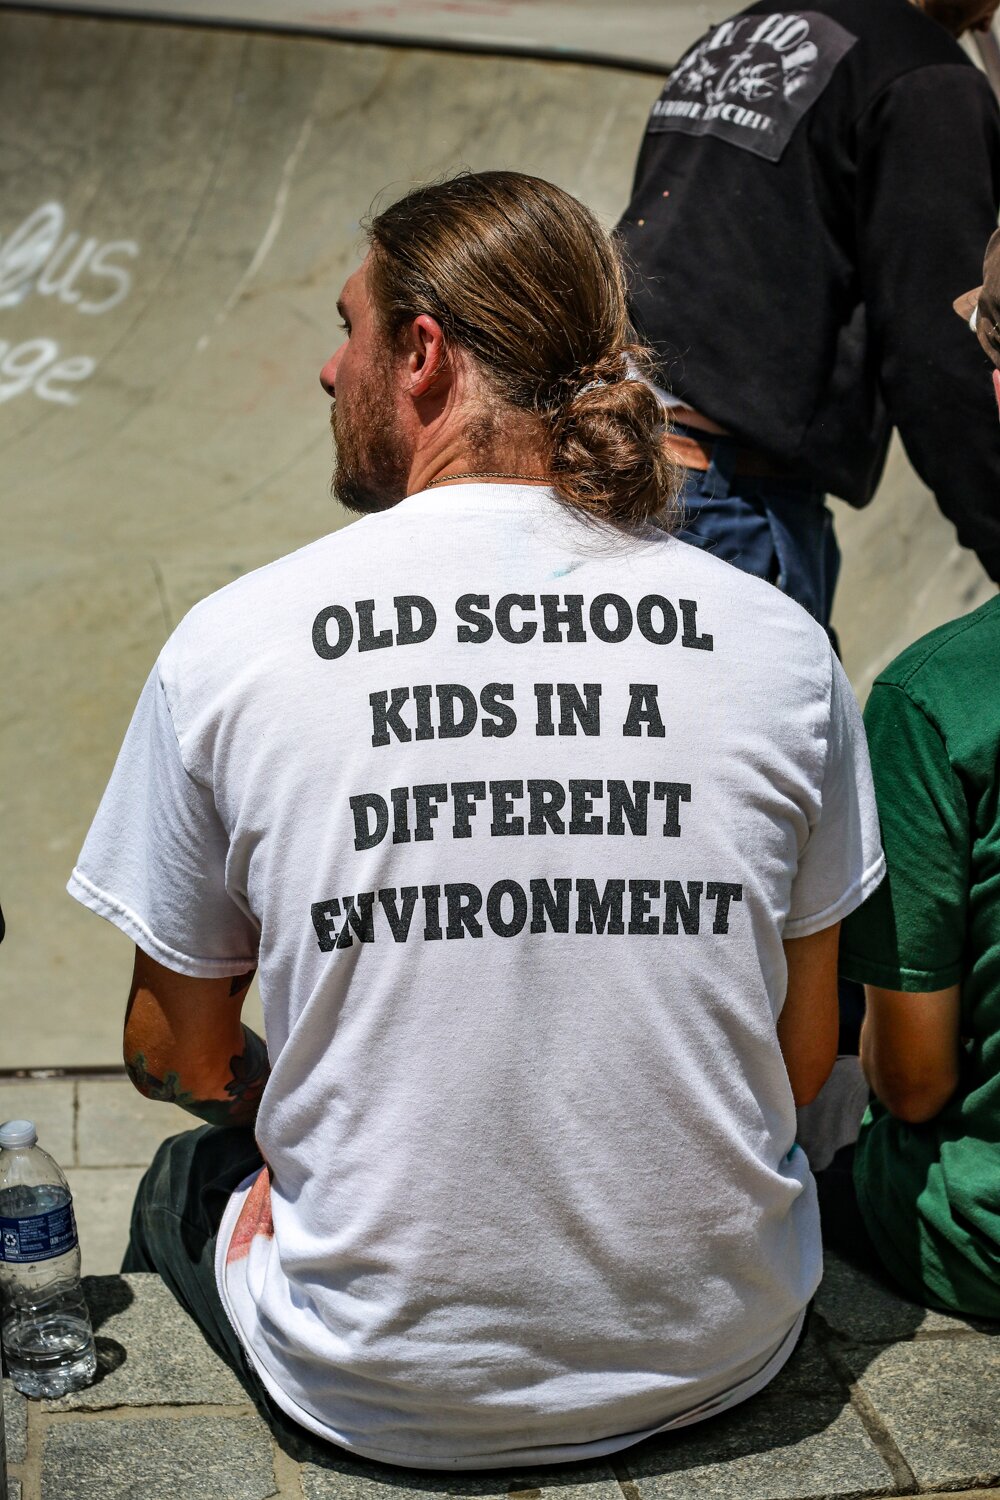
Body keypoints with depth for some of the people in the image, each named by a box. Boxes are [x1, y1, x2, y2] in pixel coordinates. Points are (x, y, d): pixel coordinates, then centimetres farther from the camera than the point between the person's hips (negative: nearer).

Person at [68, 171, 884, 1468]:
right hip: (718, 1362, 2)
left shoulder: (228, 646, -13)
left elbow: (180, 1059, 0)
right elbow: (802, 1060, 2)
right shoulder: (780, 644, -7)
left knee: (188, 1175, 31)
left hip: (385, 1394, -1)